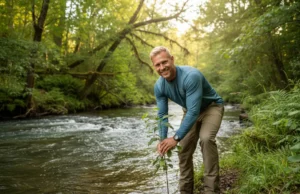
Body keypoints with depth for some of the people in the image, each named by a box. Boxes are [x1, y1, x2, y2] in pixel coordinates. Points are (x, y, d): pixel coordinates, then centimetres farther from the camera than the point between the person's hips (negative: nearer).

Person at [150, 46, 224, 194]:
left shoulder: (191, 76, -37)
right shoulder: (159, 86, -16)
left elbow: (194, 112, -38)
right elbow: (162, 114, -10)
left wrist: (176, 138, -40)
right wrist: (163, 140, -24)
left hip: (211, 107, -6)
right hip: (190, 111, 6)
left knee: (206, 138, -32)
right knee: (184, 150, 2)